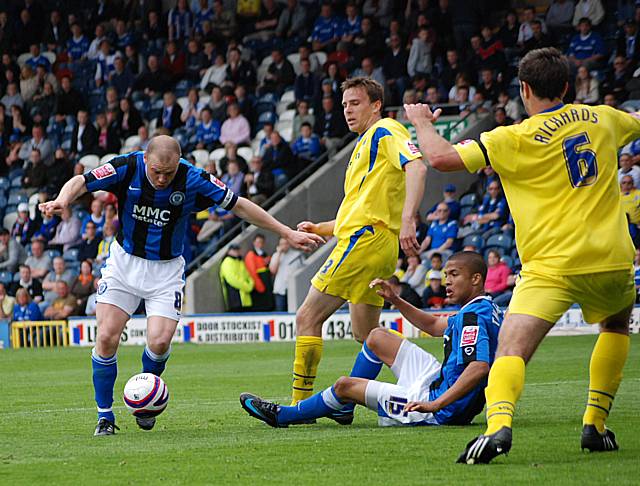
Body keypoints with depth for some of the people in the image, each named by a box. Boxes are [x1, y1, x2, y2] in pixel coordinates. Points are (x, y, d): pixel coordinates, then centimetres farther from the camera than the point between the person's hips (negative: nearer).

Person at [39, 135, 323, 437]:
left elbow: (239, 206, -9)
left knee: (160, 341, -16)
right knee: (107, 338, -11)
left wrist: (287, 233, -7)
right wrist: (62, 200, -41)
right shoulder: (128, 168, -18)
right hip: (124, 262, 1)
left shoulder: (193, 180, -18)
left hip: (166, 269, -1)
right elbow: (80, 182, -17)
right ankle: (104, 415, 6)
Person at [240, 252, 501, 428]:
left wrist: (436, 405, -37)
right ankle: (343, 406, 28)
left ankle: (283, 415, 22)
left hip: (444, 410, -10)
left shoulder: (473, 316, -21)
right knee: (377, 337, 18)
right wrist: (395, 300, 17)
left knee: (344, 385, 1)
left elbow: (480, 366, -36)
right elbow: (433, 325, 28)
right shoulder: (483, 309, 12)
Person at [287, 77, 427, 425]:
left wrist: (407, 219, -34)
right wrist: (320, 229, 21)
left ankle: (300, 404, -8)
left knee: (307, 318, -8)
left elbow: (416, 166, -22)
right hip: (379, 250, 11)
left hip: (365, 239, -11)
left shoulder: (385, 131, -3)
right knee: (367, 336, 14)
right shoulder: (363, 145, 27)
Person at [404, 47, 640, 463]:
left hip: (552, 265, -4)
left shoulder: (515, 139, -4)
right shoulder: (602, 119, 10)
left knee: (512, 349, -13)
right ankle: (595, 425, 25)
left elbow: (442, 157, -9)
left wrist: (422, 122, 11)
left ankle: (499, 423, -41)